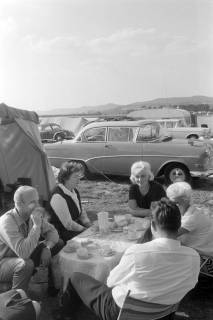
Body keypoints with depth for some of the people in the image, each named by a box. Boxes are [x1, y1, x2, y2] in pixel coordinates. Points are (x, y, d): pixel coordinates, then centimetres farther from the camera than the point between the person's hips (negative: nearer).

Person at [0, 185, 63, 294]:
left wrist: (47, 247, -22)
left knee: (58, 244, -2)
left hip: (25, 256, 7)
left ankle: (54, 287, 13)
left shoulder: (34, 215, -11)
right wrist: (36, 225, -38)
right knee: (26, 264, -39)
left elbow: (52, 231, -2)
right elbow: (23, 252, -41)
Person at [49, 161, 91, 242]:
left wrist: (90, 226, -1)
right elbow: (68, 225, -20)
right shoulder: (58, 197, -22)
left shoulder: (74, 191, 7)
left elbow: (82, 212, 16)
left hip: (76, 226, 9)